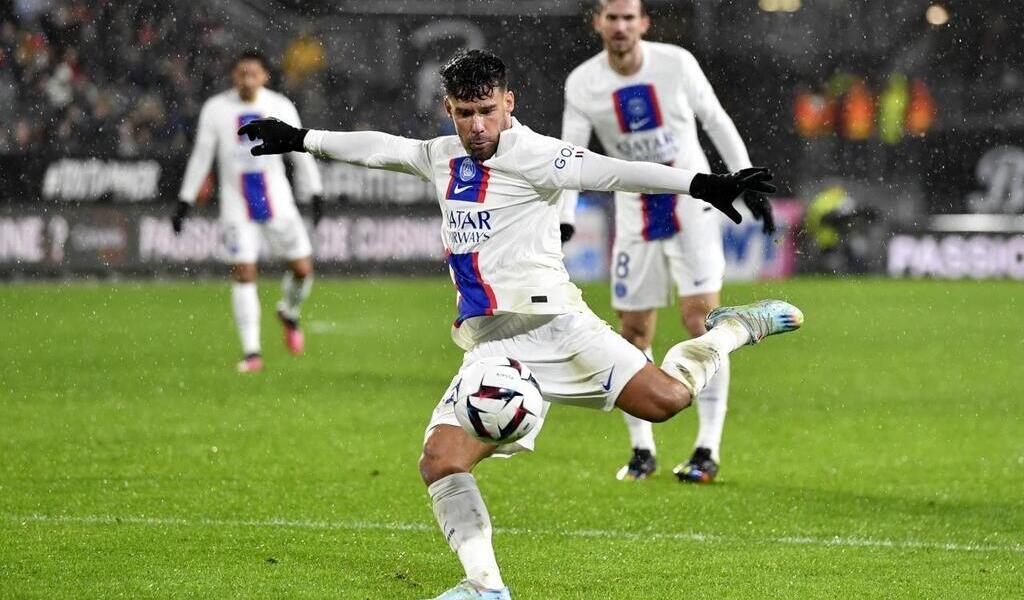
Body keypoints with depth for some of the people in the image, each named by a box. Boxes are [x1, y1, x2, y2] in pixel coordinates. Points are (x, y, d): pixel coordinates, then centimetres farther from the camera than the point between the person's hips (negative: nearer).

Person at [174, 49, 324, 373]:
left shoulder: (281, 107, -1)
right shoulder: (215, 109, -3)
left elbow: (301, 152, 8)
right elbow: (201, 156, 4)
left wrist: (316, 194, 5)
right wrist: (184, 202, 3)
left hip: (277, 199, 1)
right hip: (236, 203, -1)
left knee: (303, 269, -1)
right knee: (243, 275, -7)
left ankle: (289, 314, 31)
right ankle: (251, 352, -3)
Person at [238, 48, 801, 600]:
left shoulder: (531, 154, -4)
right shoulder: (443, 158, 18)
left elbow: (611, 172, -15)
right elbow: (380, 148, 32)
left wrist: (703, 185, -24)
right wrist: (299, 139, 39)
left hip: (545, 319, -6)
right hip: (488, 347, 6)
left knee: (666, 399, -22)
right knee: (440, 462, -11)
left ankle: (735, 328, 6)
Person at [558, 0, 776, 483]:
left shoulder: (676, 63, -10)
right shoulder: (582, 84, -7)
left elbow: (716, 121, 1)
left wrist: (748, 182, 1)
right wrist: (562, 219, -20)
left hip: (691, 203, -2)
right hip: (634, 212, 2)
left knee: (701, 321, -11)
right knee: (633, 333, 3)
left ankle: (707, 451, -9)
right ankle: (642, 450, 16)